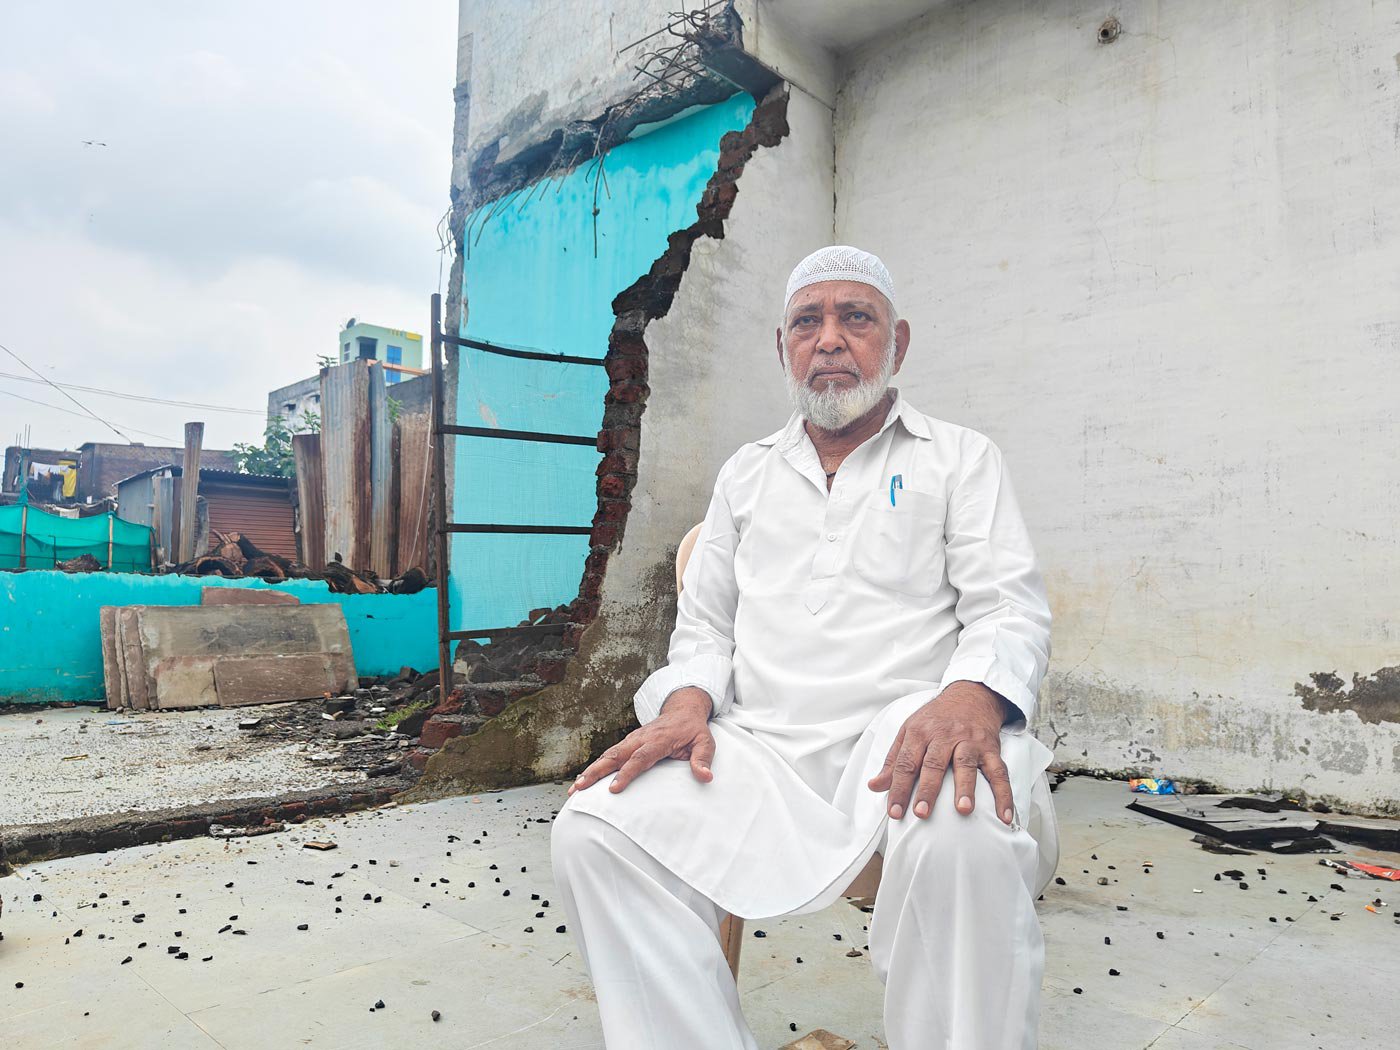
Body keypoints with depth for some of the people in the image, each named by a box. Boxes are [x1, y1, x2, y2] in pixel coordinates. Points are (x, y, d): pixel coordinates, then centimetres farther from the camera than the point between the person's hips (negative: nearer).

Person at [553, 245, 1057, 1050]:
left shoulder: (960, 458, 12)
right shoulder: (747, 474, 21)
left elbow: (1012, 608, 0)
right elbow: (705, 626, 21)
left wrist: (971, 697, -23)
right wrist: (687, 701, -2)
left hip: (906, 735, -3)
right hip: (761, 747, 3)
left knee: (968, 837, -37)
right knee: (593, 829, -20)